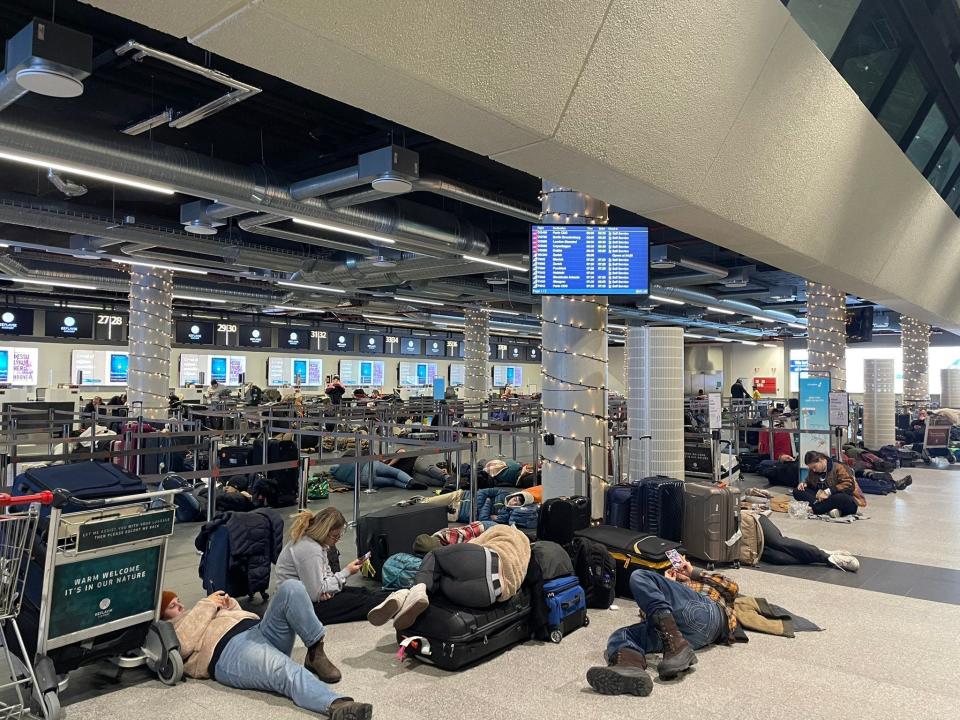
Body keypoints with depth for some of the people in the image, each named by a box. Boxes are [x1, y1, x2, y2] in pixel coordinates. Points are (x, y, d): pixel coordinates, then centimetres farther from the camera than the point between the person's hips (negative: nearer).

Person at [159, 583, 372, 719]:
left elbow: (237, 615, 38)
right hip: (230, 651, -7)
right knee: (286, 670, -40)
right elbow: (182, 643, -6)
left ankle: (315, 653, -21)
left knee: (291, 589, -21)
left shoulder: (194, 614, 40)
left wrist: (229, 605, 17)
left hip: (259, 628, 7)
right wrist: (207, 605, 2)